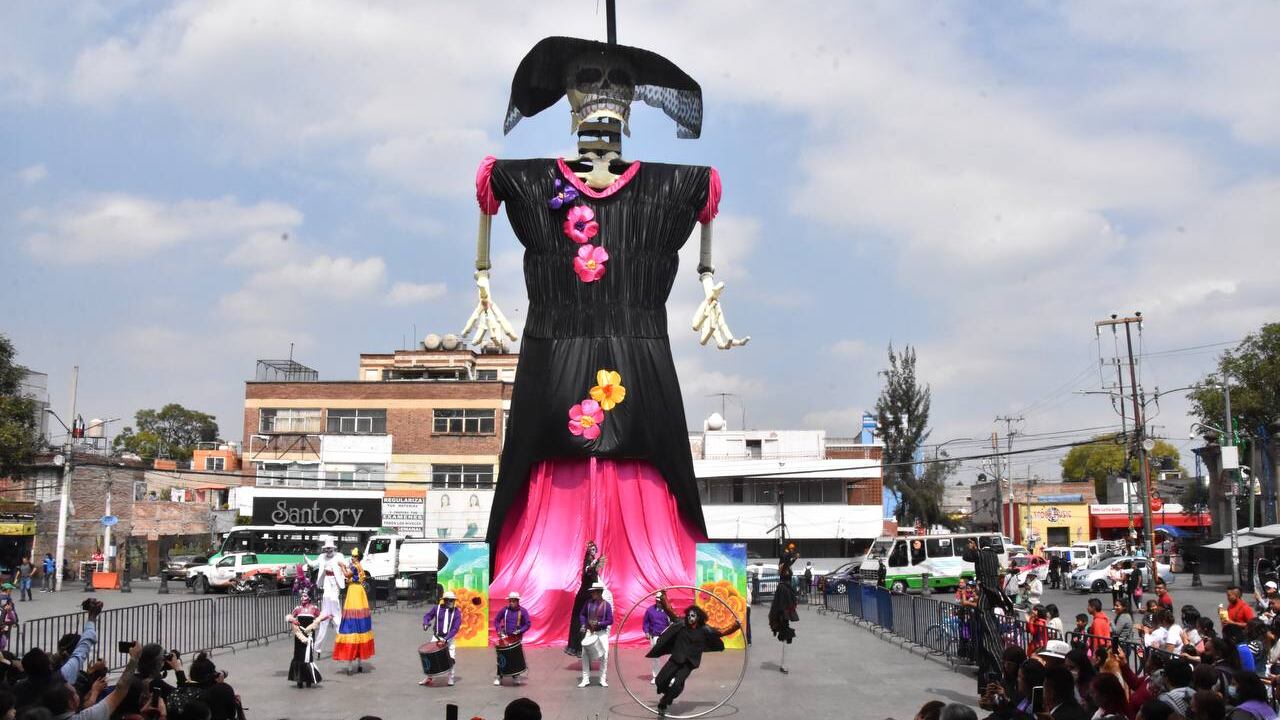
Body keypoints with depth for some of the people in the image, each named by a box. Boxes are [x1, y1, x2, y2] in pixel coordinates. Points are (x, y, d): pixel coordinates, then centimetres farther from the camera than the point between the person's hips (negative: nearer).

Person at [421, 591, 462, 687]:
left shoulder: (456, 612, -9)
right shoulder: (437, 608, -6)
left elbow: (456, 628, -15)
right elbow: (427, 616, 9)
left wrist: (446, 639, -25)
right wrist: (426, 623, -14)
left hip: (449, 638, -1)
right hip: (436, 637, 1)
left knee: (450, 659, -5)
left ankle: (451, 678, 13)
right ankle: (428, 678, 17)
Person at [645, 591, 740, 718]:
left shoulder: (704, 630, -6)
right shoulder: (681, 623, -4)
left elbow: (722, 632, -2)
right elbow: (669, 610, 1)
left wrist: (735, 626, -13)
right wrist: (663, 597, -5)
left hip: (689, 663, -2)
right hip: (675, 659, 2)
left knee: (677, 685, -19)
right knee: (660, 680, -3)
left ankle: (663, 704, 5)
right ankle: (668, 695, 32)